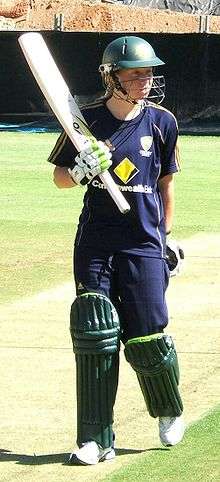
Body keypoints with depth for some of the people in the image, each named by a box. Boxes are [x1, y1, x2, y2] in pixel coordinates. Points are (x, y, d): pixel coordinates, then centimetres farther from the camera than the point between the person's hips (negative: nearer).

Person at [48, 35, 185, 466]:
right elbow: (59, 176, 7)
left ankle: (169, 411, 27)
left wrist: (166, 234, 12)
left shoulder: (162, 122, 4)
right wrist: (79, 172, -15)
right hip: (94, 245, 0)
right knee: (94, 338, -5)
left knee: (147, 339, -3)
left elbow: (166, 183, 13)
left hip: (144, 244, 0)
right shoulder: (88, 120, 1)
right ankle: (95, 440, 1)